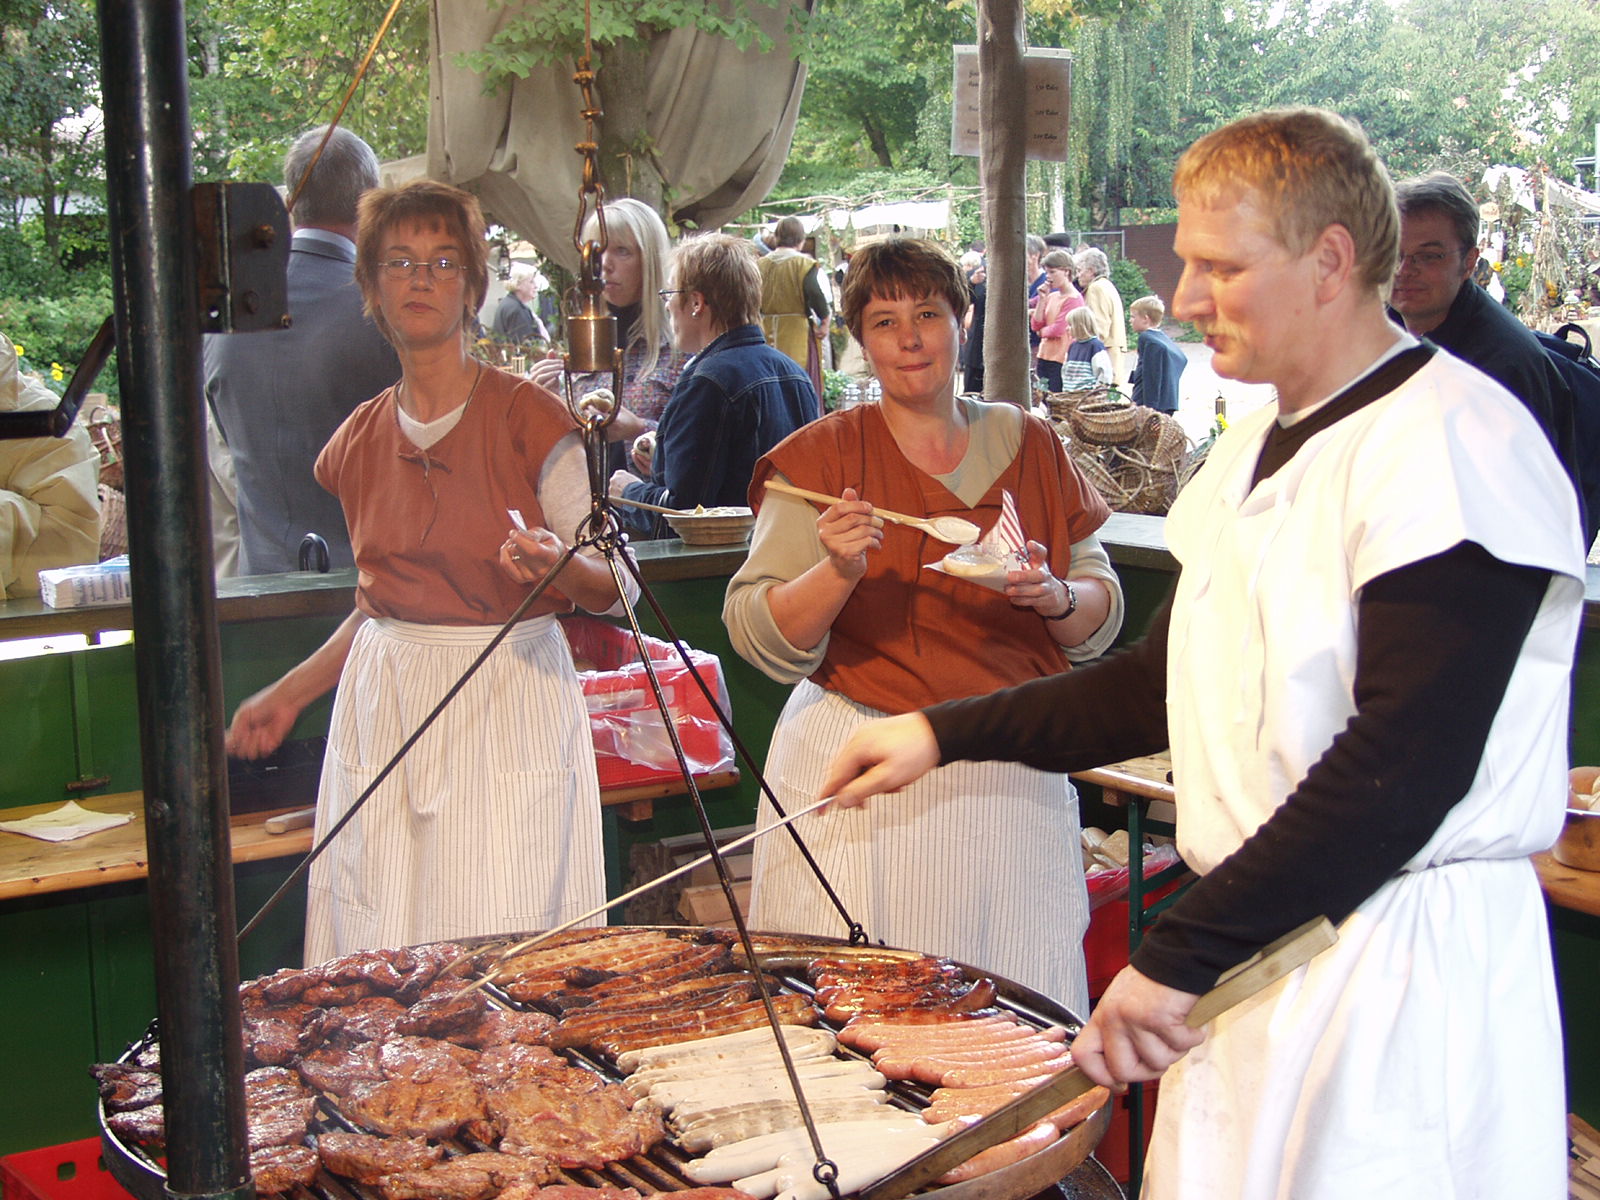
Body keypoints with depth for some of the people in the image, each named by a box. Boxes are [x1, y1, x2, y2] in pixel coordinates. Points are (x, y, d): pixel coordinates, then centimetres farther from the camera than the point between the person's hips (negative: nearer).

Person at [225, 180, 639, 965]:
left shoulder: (530, 419, -6)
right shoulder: (359, 442, 8)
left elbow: (607, 587, -3)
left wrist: (557, 566, -25)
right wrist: (289, 694, 19)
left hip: (506, 705, -4)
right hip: (383, 707, 5)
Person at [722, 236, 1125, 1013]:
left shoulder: (1028, 446, 7)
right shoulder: (820, 458, -2)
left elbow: (1102, 619, 10)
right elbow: (758, 640, -6)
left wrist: (1056, 596, -11)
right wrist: (838, 571, -23)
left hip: (1009, 779, 3)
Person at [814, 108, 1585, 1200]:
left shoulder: (1452, 444, -16)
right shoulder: (1259, 449, 14)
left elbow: (1405, 766, -24)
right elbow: (1165, 688, 20)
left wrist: (1179, 955, -23)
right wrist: (947, 733, 12)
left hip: (1410, 957, -8)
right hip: (1255, 942, 8)